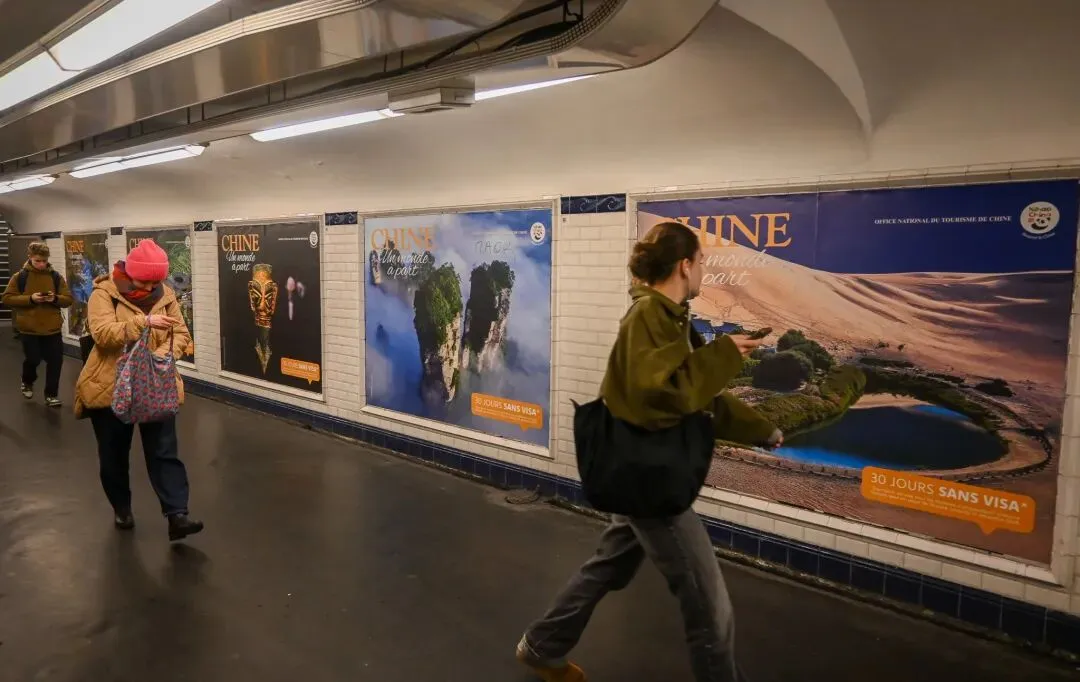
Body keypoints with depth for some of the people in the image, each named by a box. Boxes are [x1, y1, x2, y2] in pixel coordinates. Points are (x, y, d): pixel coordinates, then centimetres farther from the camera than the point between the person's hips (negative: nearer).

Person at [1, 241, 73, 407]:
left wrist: (55, 298, -16)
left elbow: (68, 299, 5)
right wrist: (30, 298, -18)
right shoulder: (20, 277, -2)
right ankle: (27, 382, 38)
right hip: (29, 329, -2)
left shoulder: (55, 276, 3)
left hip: (52, 328, 2)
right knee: (32, 359, 5)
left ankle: (51, 394, 16)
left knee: (55, 361, 1)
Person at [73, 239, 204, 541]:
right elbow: (102, 334, -24)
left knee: (164, 451, -2)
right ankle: (121, 508, 33)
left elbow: (181, 333, 2)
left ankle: (177, 515, -4)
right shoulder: (104, 293, -9)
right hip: (111, 387, -2)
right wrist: (144, 321, -34)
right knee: (114, 454, 13)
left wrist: (165, 354, -18)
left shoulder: (165, 295, 2)